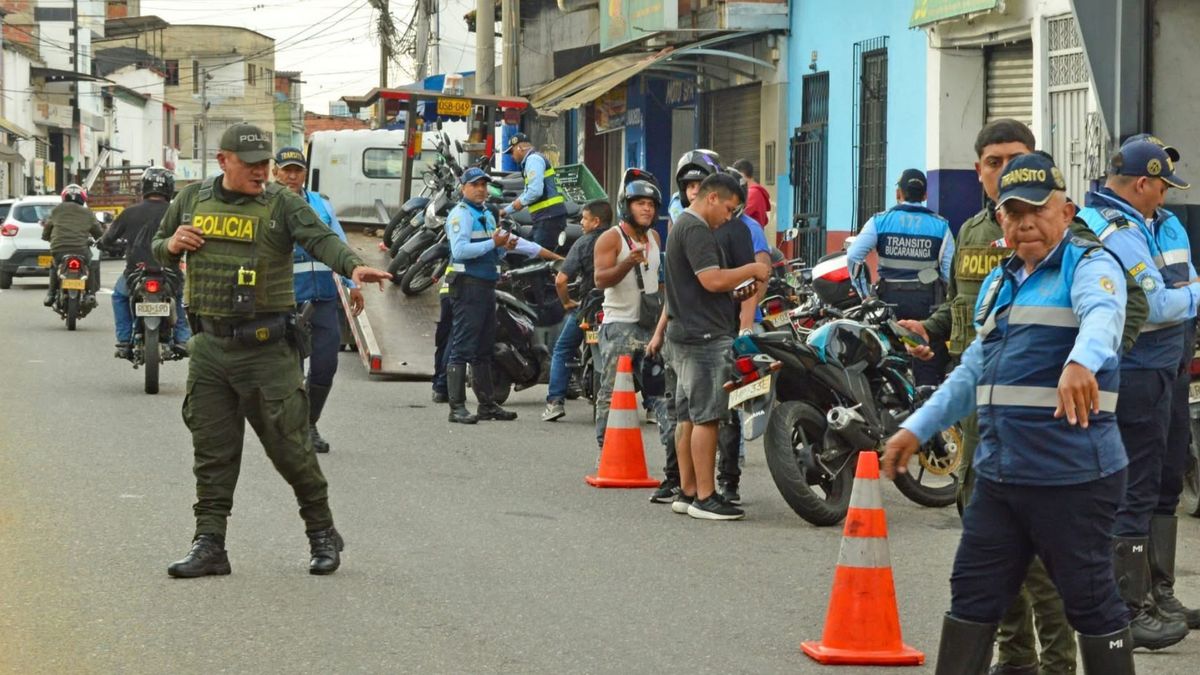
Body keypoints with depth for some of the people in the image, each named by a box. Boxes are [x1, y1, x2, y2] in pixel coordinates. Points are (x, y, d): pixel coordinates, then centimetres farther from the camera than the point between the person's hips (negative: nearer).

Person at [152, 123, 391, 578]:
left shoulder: (281, 204, -3)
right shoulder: (192, 200, 10)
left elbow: (320, 239, -19)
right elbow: (157, 250, 21)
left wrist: (352, 266, -39)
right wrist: (171, 245, -4)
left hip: (266, 349, -4)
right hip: (210, 347, 4)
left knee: (290, 446, -1)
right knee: (212, 451, 6)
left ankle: (322, 533, 15)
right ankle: (209, 544, 11)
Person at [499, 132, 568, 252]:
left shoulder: (533, 159, -7)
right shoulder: (536, 158, 26)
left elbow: (535, 191, -20)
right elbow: (529, 194, 35)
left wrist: (520, 202, -1)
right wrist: (506, 211, 36)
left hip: (549, 216, -10)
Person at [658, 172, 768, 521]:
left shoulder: (682, 225, 21)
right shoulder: (696, 229, -14)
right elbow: (712, 280, -22)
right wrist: (751, 270, -10)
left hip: (683, 335, 11)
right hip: (704, 337, -11)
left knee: (688, 417, 11)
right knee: (706, 416, -10)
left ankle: (687, 492, 15)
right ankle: (705, 496, -10)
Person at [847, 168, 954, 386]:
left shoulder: (880, 221, 3)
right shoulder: (940, 225, 3)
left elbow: (853, 255, -6)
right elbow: (950, 270, -3)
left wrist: (865, 293, 1)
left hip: (889, 298, 1)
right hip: (927, 301, -1)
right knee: (928, 366, 1)